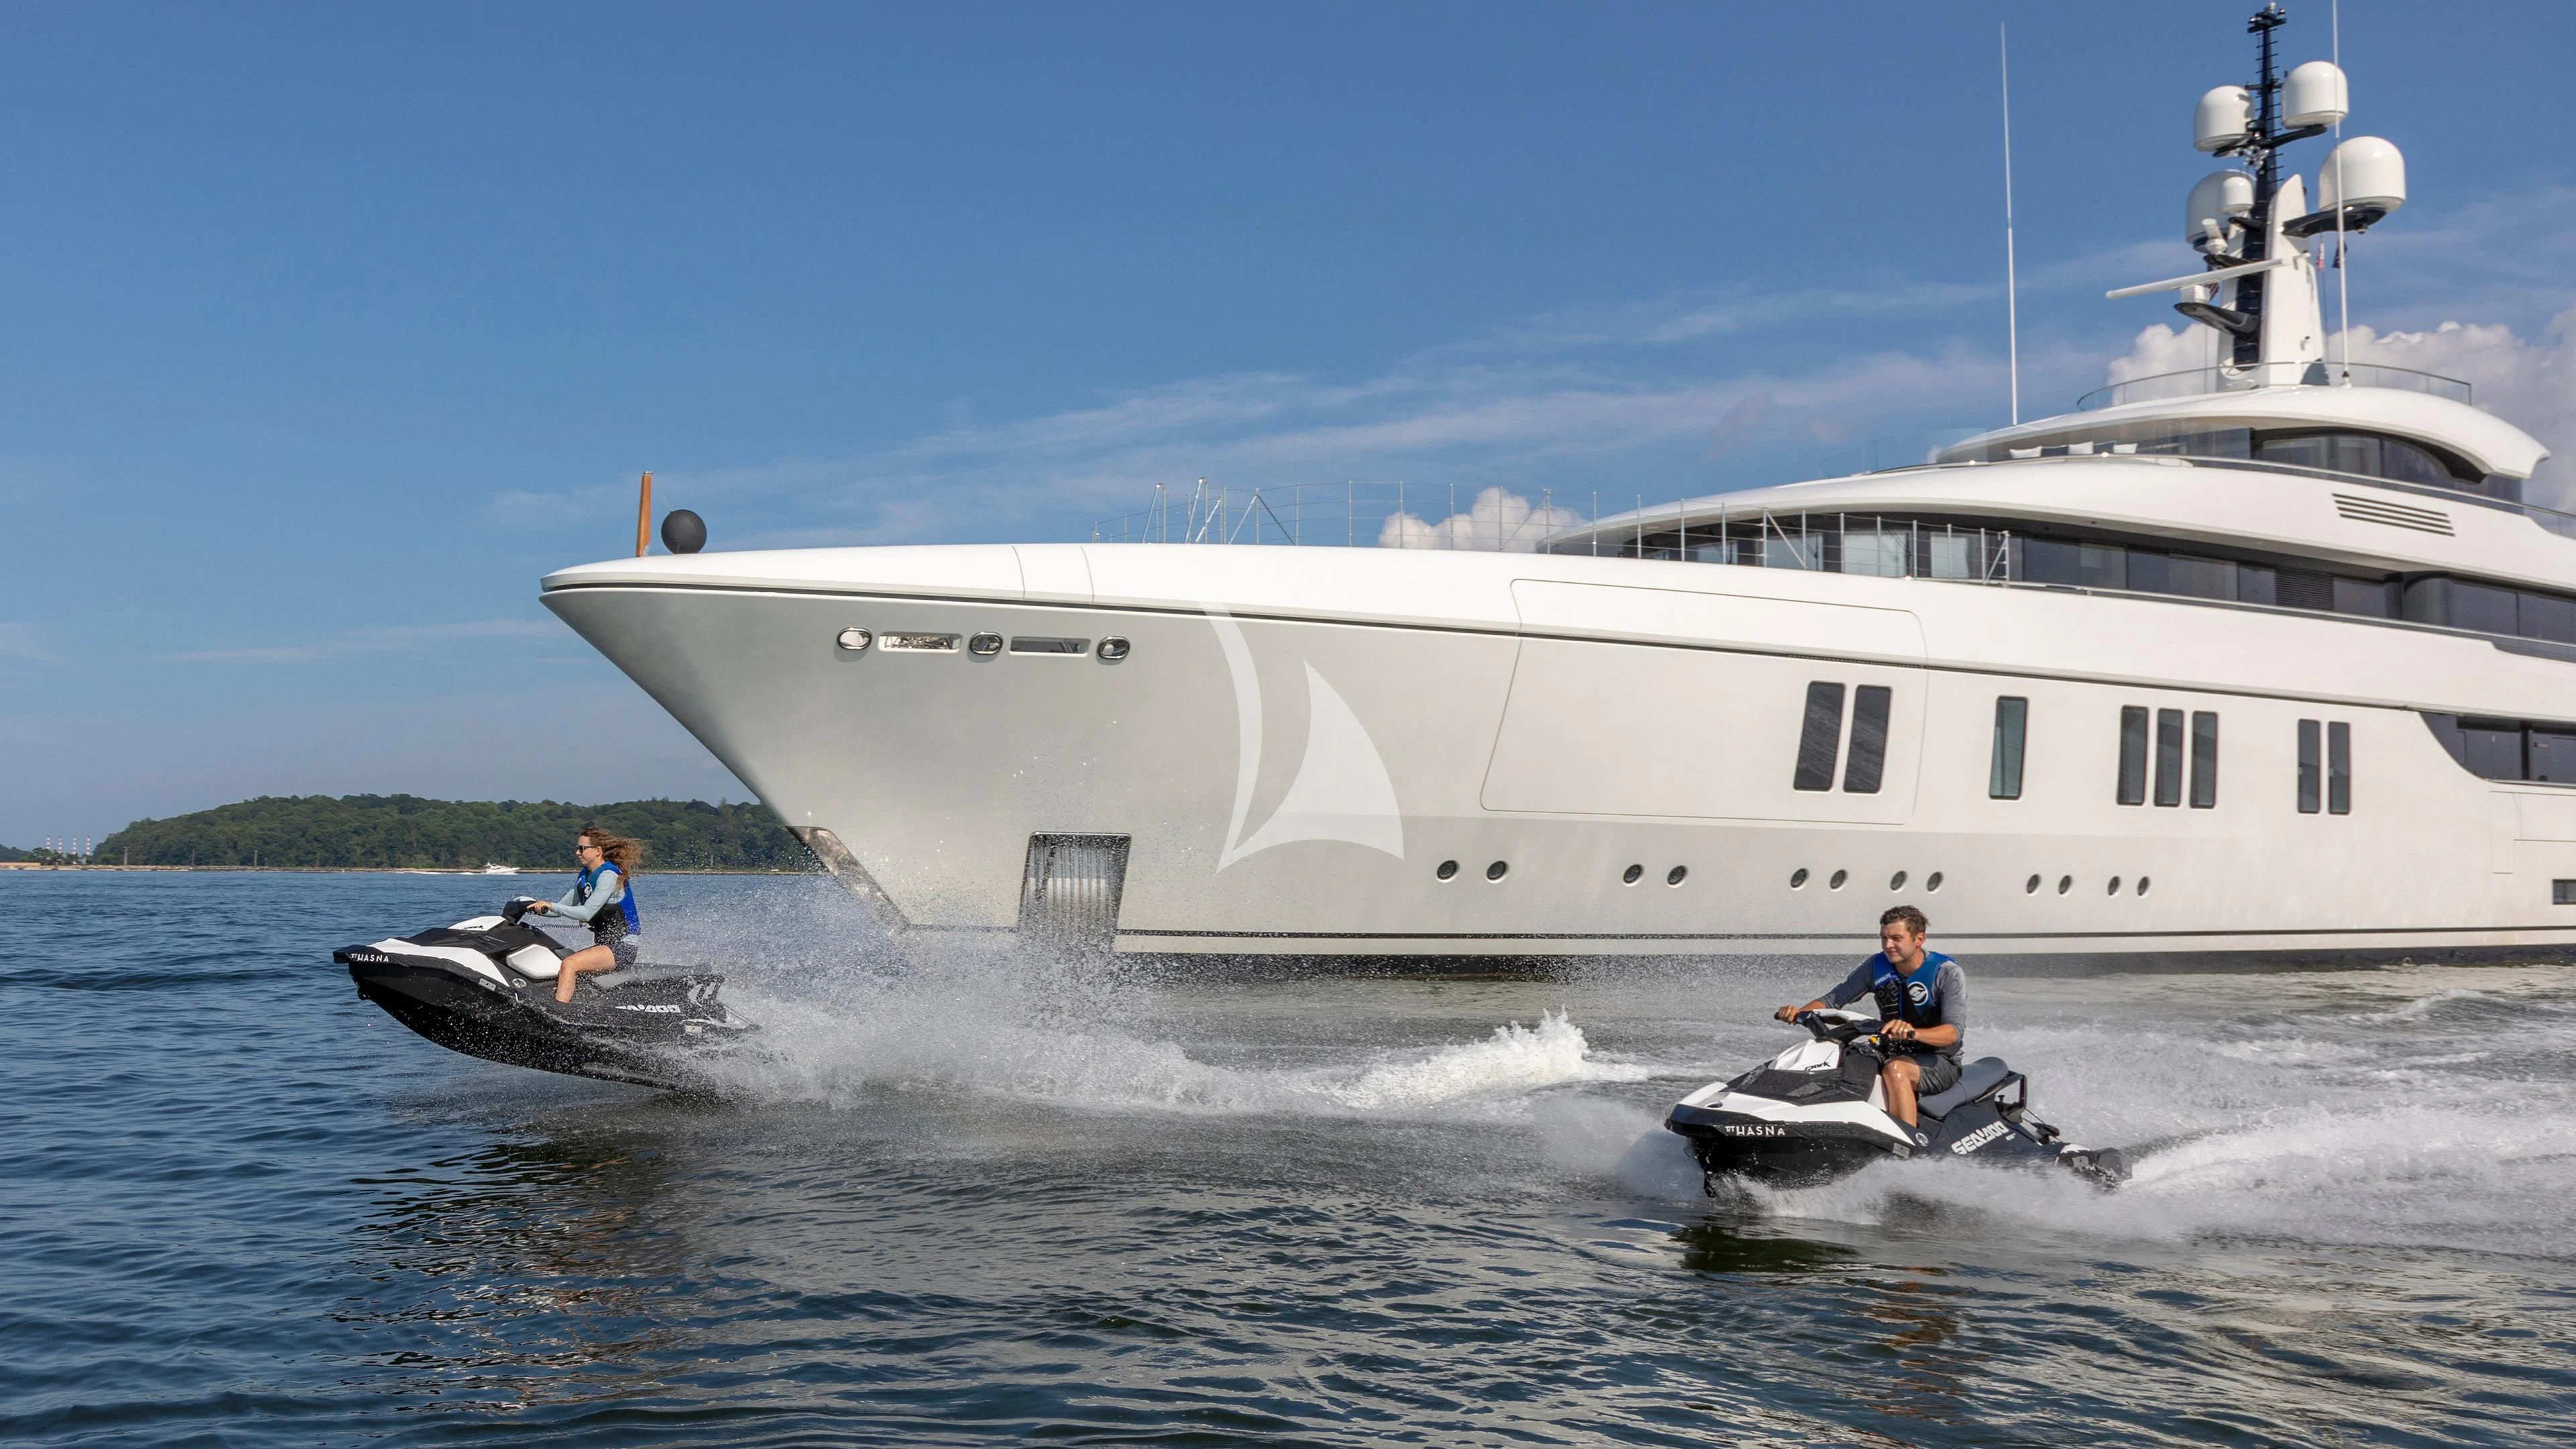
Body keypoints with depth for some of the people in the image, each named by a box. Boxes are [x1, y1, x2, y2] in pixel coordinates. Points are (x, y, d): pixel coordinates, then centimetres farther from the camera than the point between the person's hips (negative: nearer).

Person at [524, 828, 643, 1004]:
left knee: (569, 964, -27)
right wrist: (540, 908, 4)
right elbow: (564, 906, 19)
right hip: (603, 943, 10)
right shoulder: (585, 876, 14)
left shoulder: (609, 875, -14)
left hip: (622, 946, -10)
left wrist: (551, 906, -24)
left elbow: (587, 913, -22)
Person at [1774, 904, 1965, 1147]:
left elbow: (1954, 1032, -25)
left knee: (1895, 1070, -37)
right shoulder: (1877, 967, 2)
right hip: (1891, 1055, 6)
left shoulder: (1948, 973, -12)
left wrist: (1913, 1032, -45)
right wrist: (1799, 1012, -20)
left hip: (1939, 1062, -5)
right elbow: (1834, 998, 1)